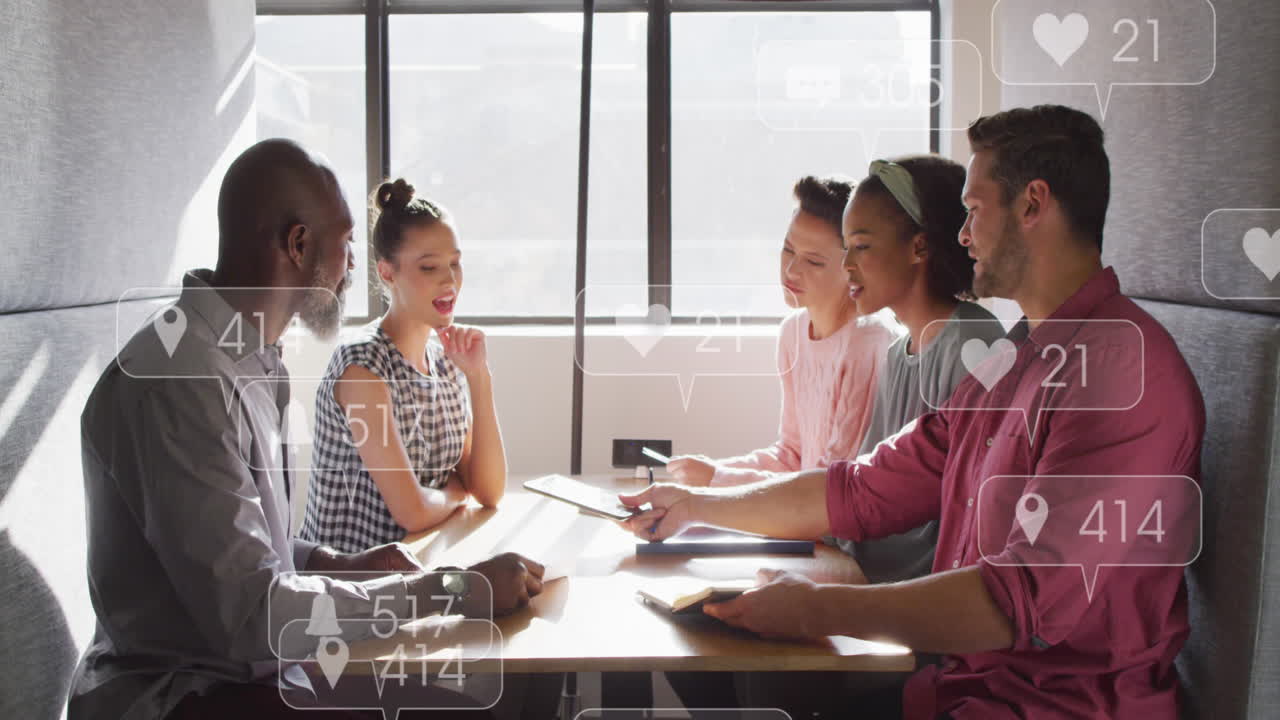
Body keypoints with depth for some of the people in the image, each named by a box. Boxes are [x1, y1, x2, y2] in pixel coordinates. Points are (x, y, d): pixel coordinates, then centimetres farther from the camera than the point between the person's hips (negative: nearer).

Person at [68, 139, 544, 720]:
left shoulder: (241, 359, 8)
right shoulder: (179, 378, -24)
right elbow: (250, 612, -27)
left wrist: (339, 565, 0)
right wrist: (450, 592, -21)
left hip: (250, 673, 9)